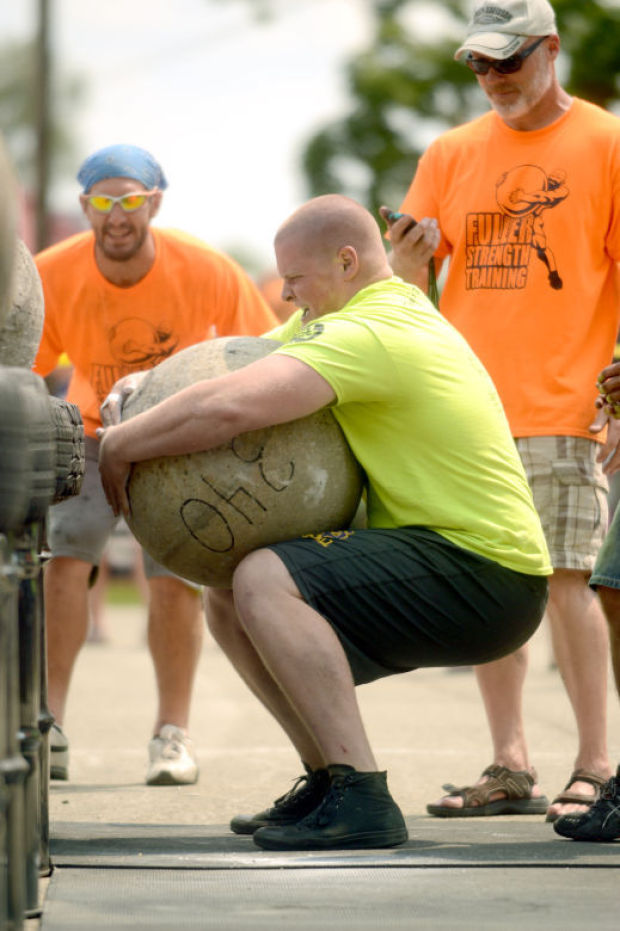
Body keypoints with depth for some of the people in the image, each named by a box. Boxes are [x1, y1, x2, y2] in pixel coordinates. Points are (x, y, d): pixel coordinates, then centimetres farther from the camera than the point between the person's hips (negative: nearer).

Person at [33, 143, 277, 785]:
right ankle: (49, 729, -10)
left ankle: (173, 733, 3)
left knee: (176, 576, -11)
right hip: (93, 433, 1)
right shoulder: (52, 276, -22)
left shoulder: (206, 273, -25)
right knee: (64, 558, -15)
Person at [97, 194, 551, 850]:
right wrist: (139, 411, 2)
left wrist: (120, 446, -15)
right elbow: (240, 364, 20)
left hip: (482, 576, -10)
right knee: (228, 601, 11)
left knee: (265, 580, -26)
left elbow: (229, 407, -31)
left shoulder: (366, 334, -18)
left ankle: (361, 799, -26)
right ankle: (328, 778, 14)